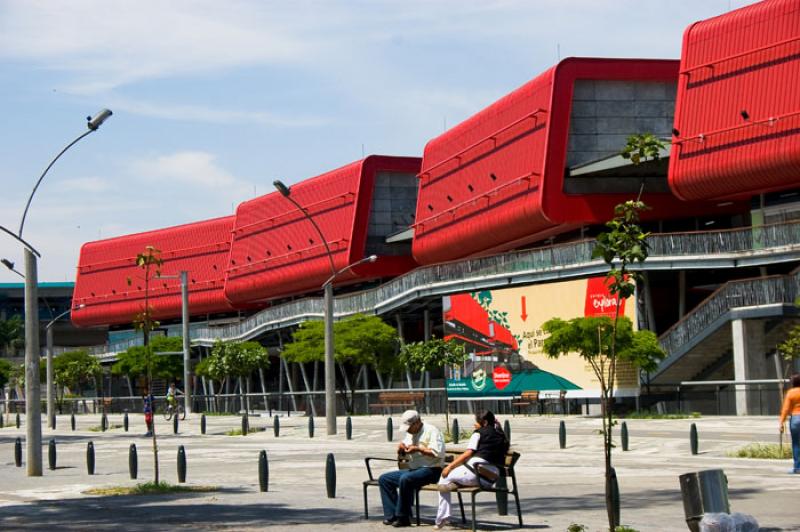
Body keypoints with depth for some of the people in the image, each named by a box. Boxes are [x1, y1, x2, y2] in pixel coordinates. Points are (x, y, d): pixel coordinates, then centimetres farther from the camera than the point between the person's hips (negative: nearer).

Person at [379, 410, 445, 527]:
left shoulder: (432, 431, -8)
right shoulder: (410, 434, 18)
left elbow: (438, 453, -20)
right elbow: (403, 455, 26)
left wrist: (418, 449, -19)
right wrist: (401, 450, 2)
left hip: (430, 470, -9)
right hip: (413, 469, 9)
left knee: (405, 479, -35)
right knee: (384, 479, -1)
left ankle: (403, 518, -25)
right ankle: (392, 515, -9)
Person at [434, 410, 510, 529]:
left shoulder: (479, 433, 4)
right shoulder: (501, 436, 21)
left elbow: (468, 454, -5)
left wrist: (450, 466, -1)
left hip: (475, 472, -7)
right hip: (491, 479, 7)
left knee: (444, 478, 11)